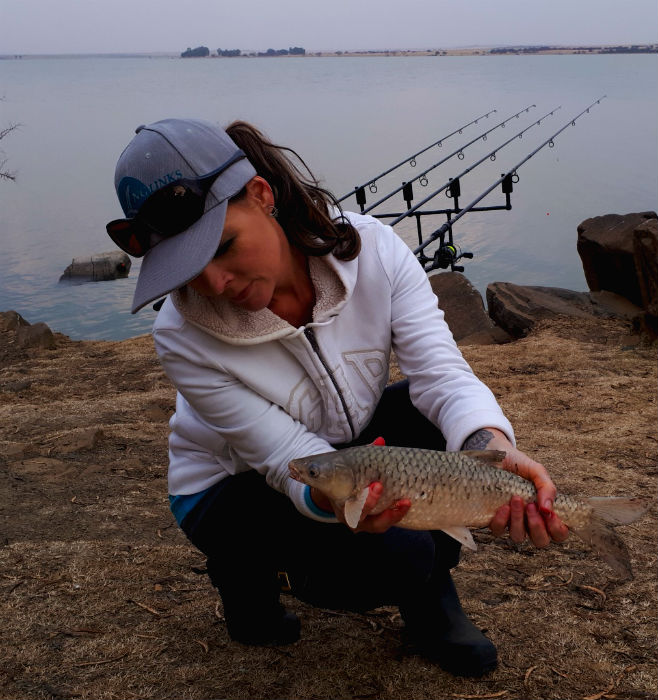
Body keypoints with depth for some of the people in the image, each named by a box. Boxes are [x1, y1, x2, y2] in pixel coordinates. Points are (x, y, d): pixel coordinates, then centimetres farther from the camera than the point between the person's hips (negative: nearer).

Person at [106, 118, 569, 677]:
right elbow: (290, 455, -27)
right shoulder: (185, 337, -29)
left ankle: (430, 596, -2)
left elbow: (440, 370, -28)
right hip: (234, 486, -4)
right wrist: (335, 497, -50)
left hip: (351, 443, 4)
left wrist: (490, 444, -49)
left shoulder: (372, 248, -24)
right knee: (394, 559, -29)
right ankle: (249, 574, 3)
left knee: (443, 417, -25)